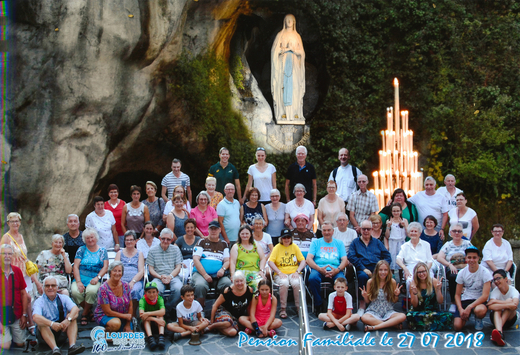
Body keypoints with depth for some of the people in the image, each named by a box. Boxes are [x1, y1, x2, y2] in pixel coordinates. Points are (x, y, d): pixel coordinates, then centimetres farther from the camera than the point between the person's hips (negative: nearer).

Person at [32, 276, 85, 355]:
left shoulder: (63, 298, 3)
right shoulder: (39, 301, -6)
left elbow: (75, 309, -16)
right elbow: (35, 317, -27)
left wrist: (68, 319, -38)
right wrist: (52, 324, -42)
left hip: (63, 329, 2)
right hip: (47, 331, -2)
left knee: (72, 316, -20)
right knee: (41, 324, -31)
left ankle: (72, 346, -39)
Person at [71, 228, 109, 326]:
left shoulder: (102, 251, 13)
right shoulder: (81, 250, 13)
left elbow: (105, 267, 4)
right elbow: (75, 267, 4)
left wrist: (97, 277, -15)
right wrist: (78, 282, -11)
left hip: (94, 280, -1)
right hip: (80, 278, 1)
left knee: (91, 291, -35)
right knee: (75, 292, -31)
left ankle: (85, 314, -9)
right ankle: (90, 311, -4)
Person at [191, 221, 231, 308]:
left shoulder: (224, 244, 21)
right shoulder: (202, 242, 13)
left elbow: (227, 261, 14)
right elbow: (195, 259, 2)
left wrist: (223, 269, -11)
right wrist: (205, 275, -10)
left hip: (218, 275, 2)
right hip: (200, 273, -2)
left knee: (228, 284, -31)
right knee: (200, 286, -36)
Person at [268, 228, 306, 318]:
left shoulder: (295, 247, 11)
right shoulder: (277, 247, 6)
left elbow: (303, 261, 7)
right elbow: (270, 262, -2)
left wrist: (297, 271, -9)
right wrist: (279, 273, -13)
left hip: (293, 273, 1)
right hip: (281, 274, -1)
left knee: (296, 283, -32)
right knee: (284, 283, -35)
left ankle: (299, 307, -17)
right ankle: (283, 309, -22)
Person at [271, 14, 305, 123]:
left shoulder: (297, 36, 14)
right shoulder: (280, 35, 8)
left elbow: (301, 52, 11)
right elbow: (275, 50, 1)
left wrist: (294, 50, -9)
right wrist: (286, 49, -12)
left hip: (294, 63, 2)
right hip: (283, 62, -2)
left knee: (295, 87, -6)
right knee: (283, 86, -10)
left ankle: (295, 112, -6)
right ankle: (283, 112, -11)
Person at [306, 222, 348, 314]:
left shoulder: (339, 243, 23)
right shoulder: (316, 243, 20)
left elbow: (345, 260, 11)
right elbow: (308, 259, 6)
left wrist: (337, 270, -11)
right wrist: (320, 269, -13)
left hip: (335, 270, 0)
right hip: (319, 269, 0)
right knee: (313, 278, -35)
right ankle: (318, 305, -19)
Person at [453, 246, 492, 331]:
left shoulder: (484, 272, -9)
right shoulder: (462, 273, 1)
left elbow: (485, 295, -15)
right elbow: (457, 294, 4)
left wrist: (469, 307, -24)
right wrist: (460, 309, -15)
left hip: (479, 301, -2)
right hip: (465, 300, 2)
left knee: (480, 310, -40)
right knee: (457, 326, -20)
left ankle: (478, 320, -1)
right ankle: (466, 316, 17)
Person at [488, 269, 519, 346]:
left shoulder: (513, 291, -13)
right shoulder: (495, 291, -12)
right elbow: (490, 306, -32)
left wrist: (495, 301, -30)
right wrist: (508, 304, -38)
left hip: (510, 319, 0)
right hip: (496, 317, 0)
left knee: (509, 300, -26)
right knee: (497, 309, -32)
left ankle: (499, 328, -40)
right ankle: (499, 332, -61)